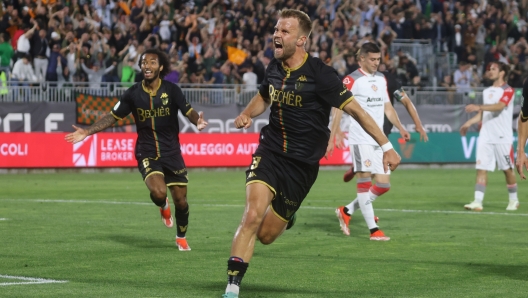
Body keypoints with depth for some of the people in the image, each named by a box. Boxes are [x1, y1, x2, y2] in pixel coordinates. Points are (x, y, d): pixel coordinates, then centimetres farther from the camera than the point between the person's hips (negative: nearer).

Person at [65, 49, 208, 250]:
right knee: (158, 192, -26)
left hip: (172, 152, 1)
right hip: (147, 152, -1)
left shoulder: (171, 90, -5)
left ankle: (181, 237, 32)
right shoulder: (133, 93, -3)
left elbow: (188, 112, -11)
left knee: (180, 200, 4)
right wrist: (87, 132, -6)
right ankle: (163, 206, 13)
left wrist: (197, 121, -35)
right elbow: (112, 117, 3)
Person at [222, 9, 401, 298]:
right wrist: (246, 114, 4)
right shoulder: (274, 68, 2)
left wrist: (386, 146, -13)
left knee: (266, 235, 2)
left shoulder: (319, 74, -15)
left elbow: (354, 108, -11)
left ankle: (286, 215, 40)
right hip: (270, 152, 3)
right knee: (252, 215, -21)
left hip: (302, 164, -2)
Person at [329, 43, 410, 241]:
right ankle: (373, 230, -8)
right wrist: (331, 138, -15)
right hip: (360, 139, -7)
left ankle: (347, 211, 19)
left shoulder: (382, 79, 15)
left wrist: (400, 128, 10)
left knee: (384, 184, 4)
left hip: (378, 140, 7)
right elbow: (339, 109, -8)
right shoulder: (351, 80, -6)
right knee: (364, 180, -11)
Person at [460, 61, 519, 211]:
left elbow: (499, 106, -25)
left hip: (502, 137, -6)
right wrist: (469, 123, 12)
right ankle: (477, 202, -11)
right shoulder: (486, 91, 16)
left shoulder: (508, 90, -6)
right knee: (481, 168, -6)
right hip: (486, 136, 6)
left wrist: (479, 107, -37)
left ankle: (514, 200, 19)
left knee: (507, 169, 3)